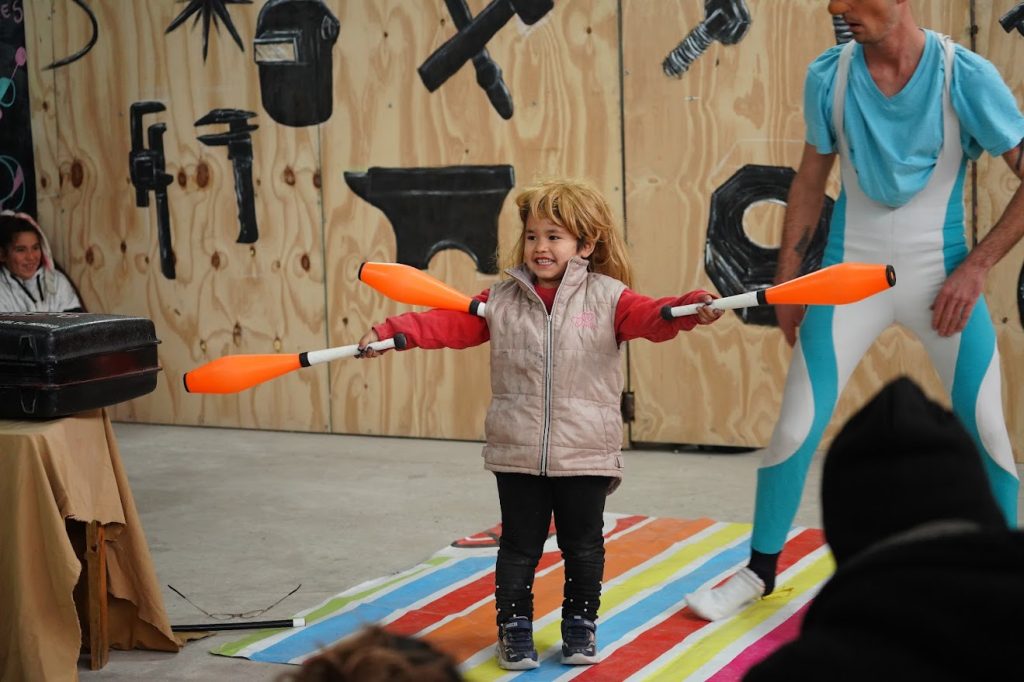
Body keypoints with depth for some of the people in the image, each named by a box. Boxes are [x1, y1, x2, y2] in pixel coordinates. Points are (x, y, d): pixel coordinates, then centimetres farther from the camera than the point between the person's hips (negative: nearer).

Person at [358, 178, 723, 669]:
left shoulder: (607, 296, -4)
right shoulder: (501, 298, 3)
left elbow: (649, 316, -17)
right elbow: (450, 323, -1)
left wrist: (690, 309, -37)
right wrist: (389, 332, -11)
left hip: (586, 453, -1)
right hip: (517, 453, 1)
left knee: (583, 547, 12)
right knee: (519, 546, 9)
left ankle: (580, 627, 30)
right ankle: (514, 629, 24)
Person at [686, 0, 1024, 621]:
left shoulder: (966, 76, -13)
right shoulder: (828, 76, -6)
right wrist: (787, 278, 6)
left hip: (941, 276, -1)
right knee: (795, 429, 0)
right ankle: (760, 571, 20)